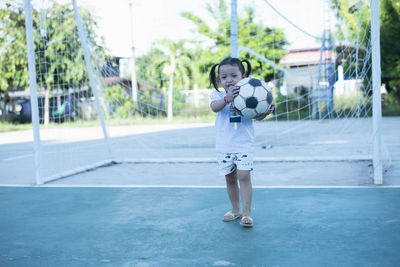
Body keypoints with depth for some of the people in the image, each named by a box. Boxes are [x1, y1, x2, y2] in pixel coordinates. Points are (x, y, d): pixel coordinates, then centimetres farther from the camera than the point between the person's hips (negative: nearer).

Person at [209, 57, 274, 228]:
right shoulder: (218, 95, 0)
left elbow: (257, 116, -3)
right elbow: (214, 107, -23)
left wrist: (266, 112, -25)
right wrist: (227, 98, -43)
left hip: (244, 143, -2)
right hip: (224, 145, 2)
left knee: (244, 175, -12)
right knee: (230, 178, 11)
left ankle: (247, 213, -5)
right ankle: (235, 210, 27)